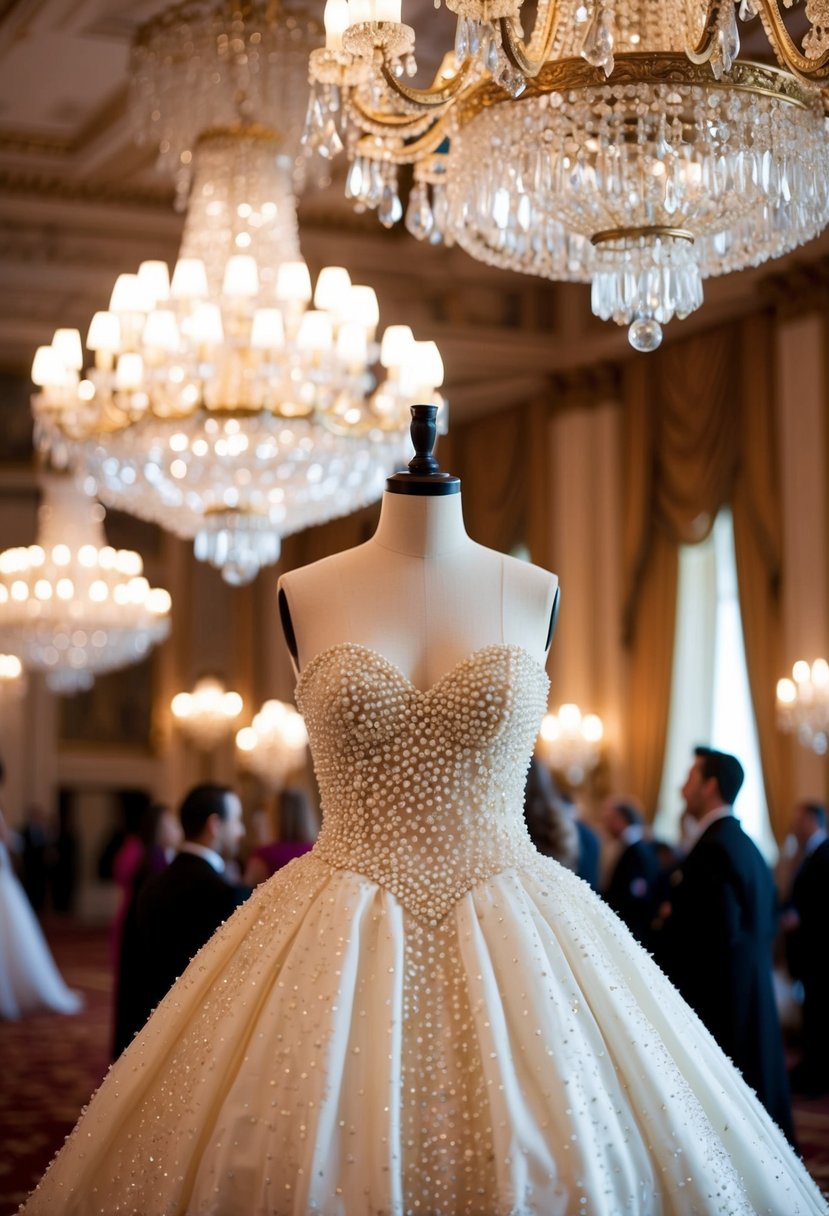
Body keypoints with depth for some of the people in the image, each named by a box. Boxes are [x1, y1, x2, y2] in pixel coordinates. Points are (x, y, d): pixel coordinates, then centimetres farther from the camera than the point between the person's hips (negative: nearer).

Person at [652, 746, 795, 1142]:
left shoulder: (712, 849, -17)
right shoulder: (747, 846, 12)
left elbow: (720, 932, -24)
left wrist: (670, 922, -8)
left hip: (717, 1001, -10)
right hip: (750, 996, 10)